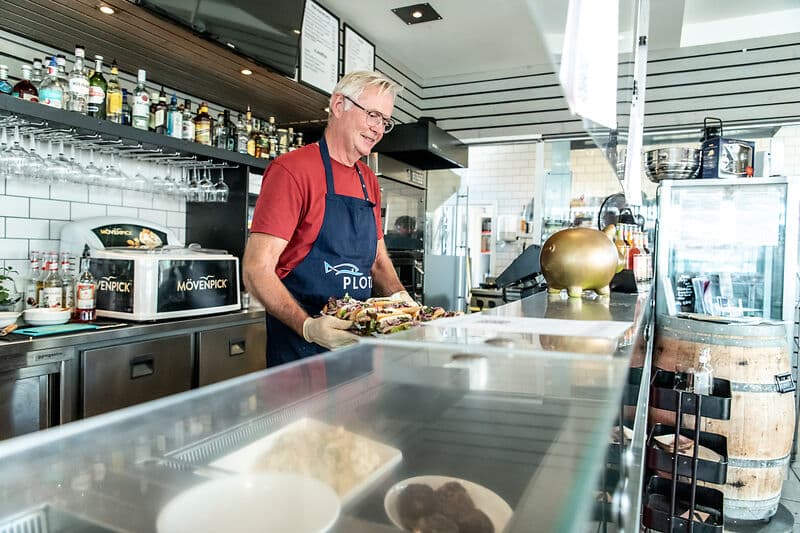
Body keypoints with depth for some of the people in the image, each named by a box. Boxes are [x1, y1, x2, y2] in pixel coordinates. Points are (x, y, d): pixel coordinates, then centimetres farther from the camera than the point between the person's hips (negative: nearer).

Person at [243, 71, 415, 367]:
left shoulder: (369, 180, 12)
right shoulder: (292, 169, -11)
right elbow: (256, 270, -16)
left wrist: (399, 297, -2)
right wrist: (308, 326, -29)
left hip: (358, 338, 7)